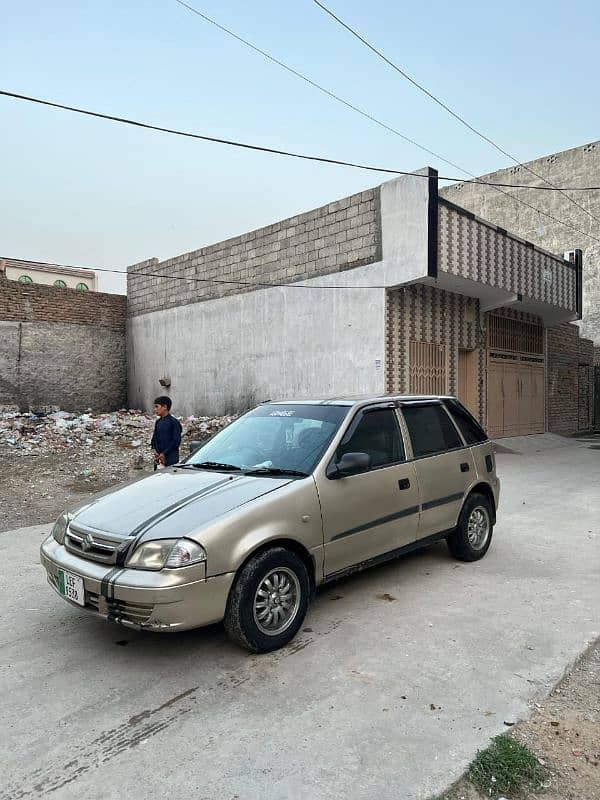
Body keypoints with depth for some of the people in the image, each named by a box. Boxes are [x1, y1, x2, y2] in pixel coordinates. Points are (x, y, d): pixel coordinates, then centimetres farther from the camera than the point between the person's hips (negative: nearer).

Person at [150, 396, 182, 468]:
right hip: (158, 457, 7)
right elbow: (154, 438, 18)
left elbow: (176, 441, -12)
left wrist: (164, 453, -13)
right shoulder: (158, 422, 13)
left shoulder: (174, 422, -9)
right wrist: (154, 450, -1)